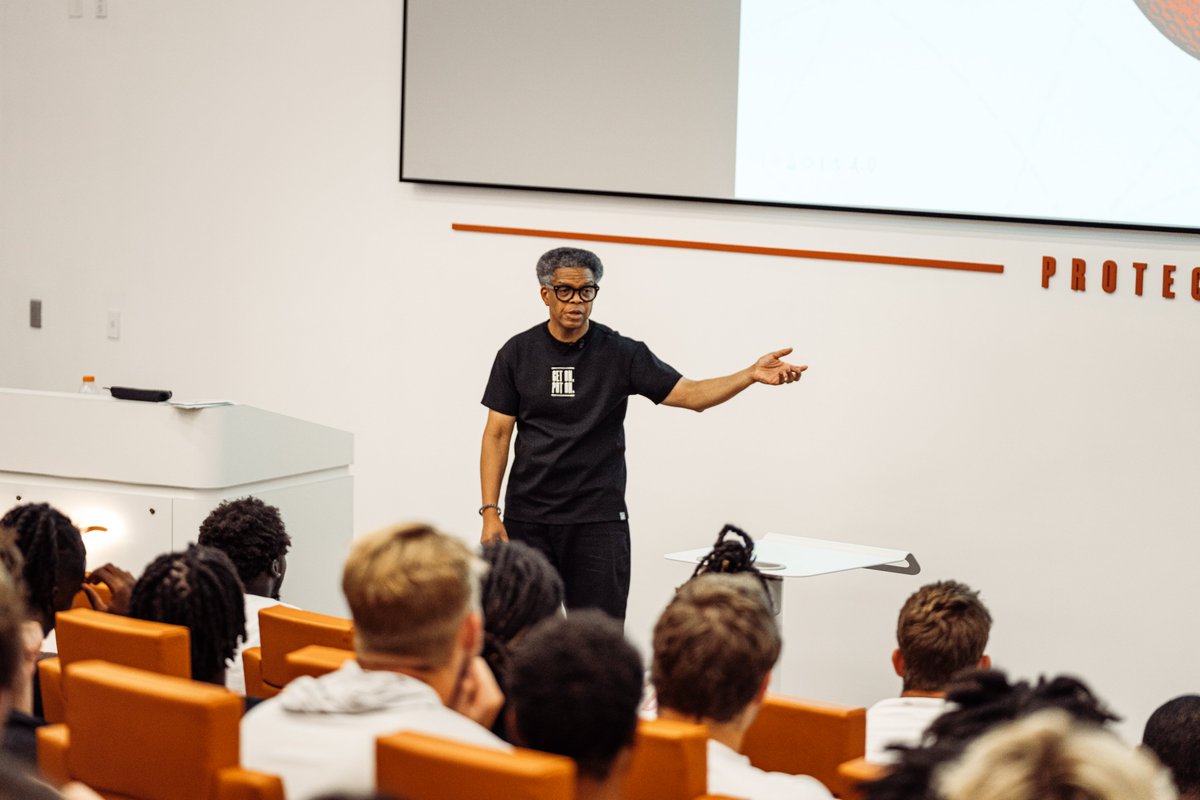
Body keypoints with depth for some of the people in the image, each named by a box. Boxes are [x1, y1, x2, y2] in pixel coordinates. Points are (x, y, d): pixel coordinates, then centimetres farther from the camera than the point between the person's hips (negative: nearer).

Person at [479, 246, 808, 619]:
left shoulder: (621, 354, 0)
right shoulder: (517, 353, 3)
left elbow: (689, 394, -6)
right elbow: (497, 435, 3)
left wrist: (751, 375, -23)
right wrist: (490, 513, -4)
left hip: (598, 520, -1)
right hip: (527, 518, 1)